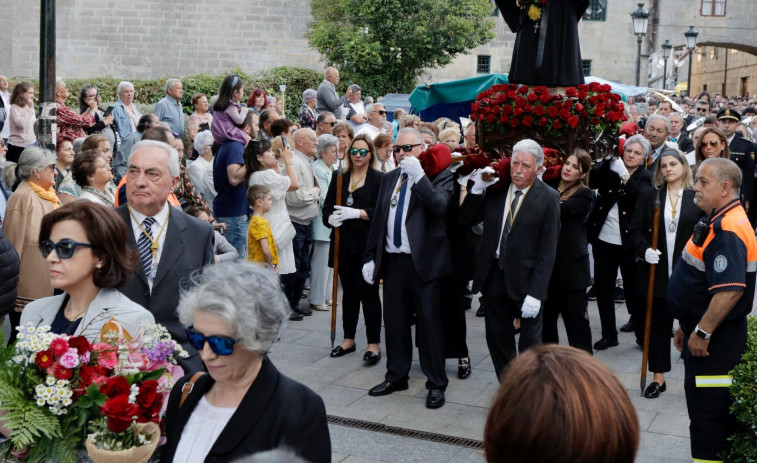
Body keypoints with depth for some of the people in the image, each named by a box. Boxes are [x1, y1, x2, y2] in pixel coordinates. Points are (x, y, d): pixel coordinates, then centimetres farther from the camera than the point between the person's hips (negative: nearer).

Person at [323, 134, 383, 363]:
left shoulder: (379, 179, -3)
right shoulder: (339, 177, 11)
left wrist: (356, 213, -23)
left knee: (369, 293, -1)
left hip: (368, 245, -4)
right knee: (349, 292, 13)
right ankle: (348, 339, 24)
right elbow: (327, 207, 8)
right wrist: (331, 218, -13)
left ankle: (373, 343, 6)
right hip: (344, 243, 5)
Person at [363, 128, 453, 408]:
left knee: (428, 321, 0)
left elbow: (439, 206, -22)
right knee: (394, 321, 13)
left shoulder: (438, 175, -4)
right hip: (393, 260, 6)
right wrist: (370, 257, 12)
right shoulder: (389, 178, 14)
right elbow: (378, 219, 15)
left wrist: (418, 175, -26)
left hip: (424, 261, -6)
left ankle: (436, 384, 11)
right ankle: (396, 376, 28)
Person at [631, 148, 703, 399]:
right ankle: (658, 378, 18)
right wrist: (644, 250, -14)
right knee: (659, 324, 9)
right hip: (657, 272, 2)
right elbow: (636, 229, 3)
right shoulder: (649, 195, 4)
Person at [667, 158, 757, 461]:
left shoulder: (727, 230, -21)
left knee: (708, 412, -2)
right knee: (702, 406, 20)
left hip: (714, 340, -11)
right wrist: (687, 326, 22)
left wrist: (702, 332, -24)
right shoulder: (718, 223, 13)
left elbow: (730, 289, -32)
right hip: (704, 334, 11)